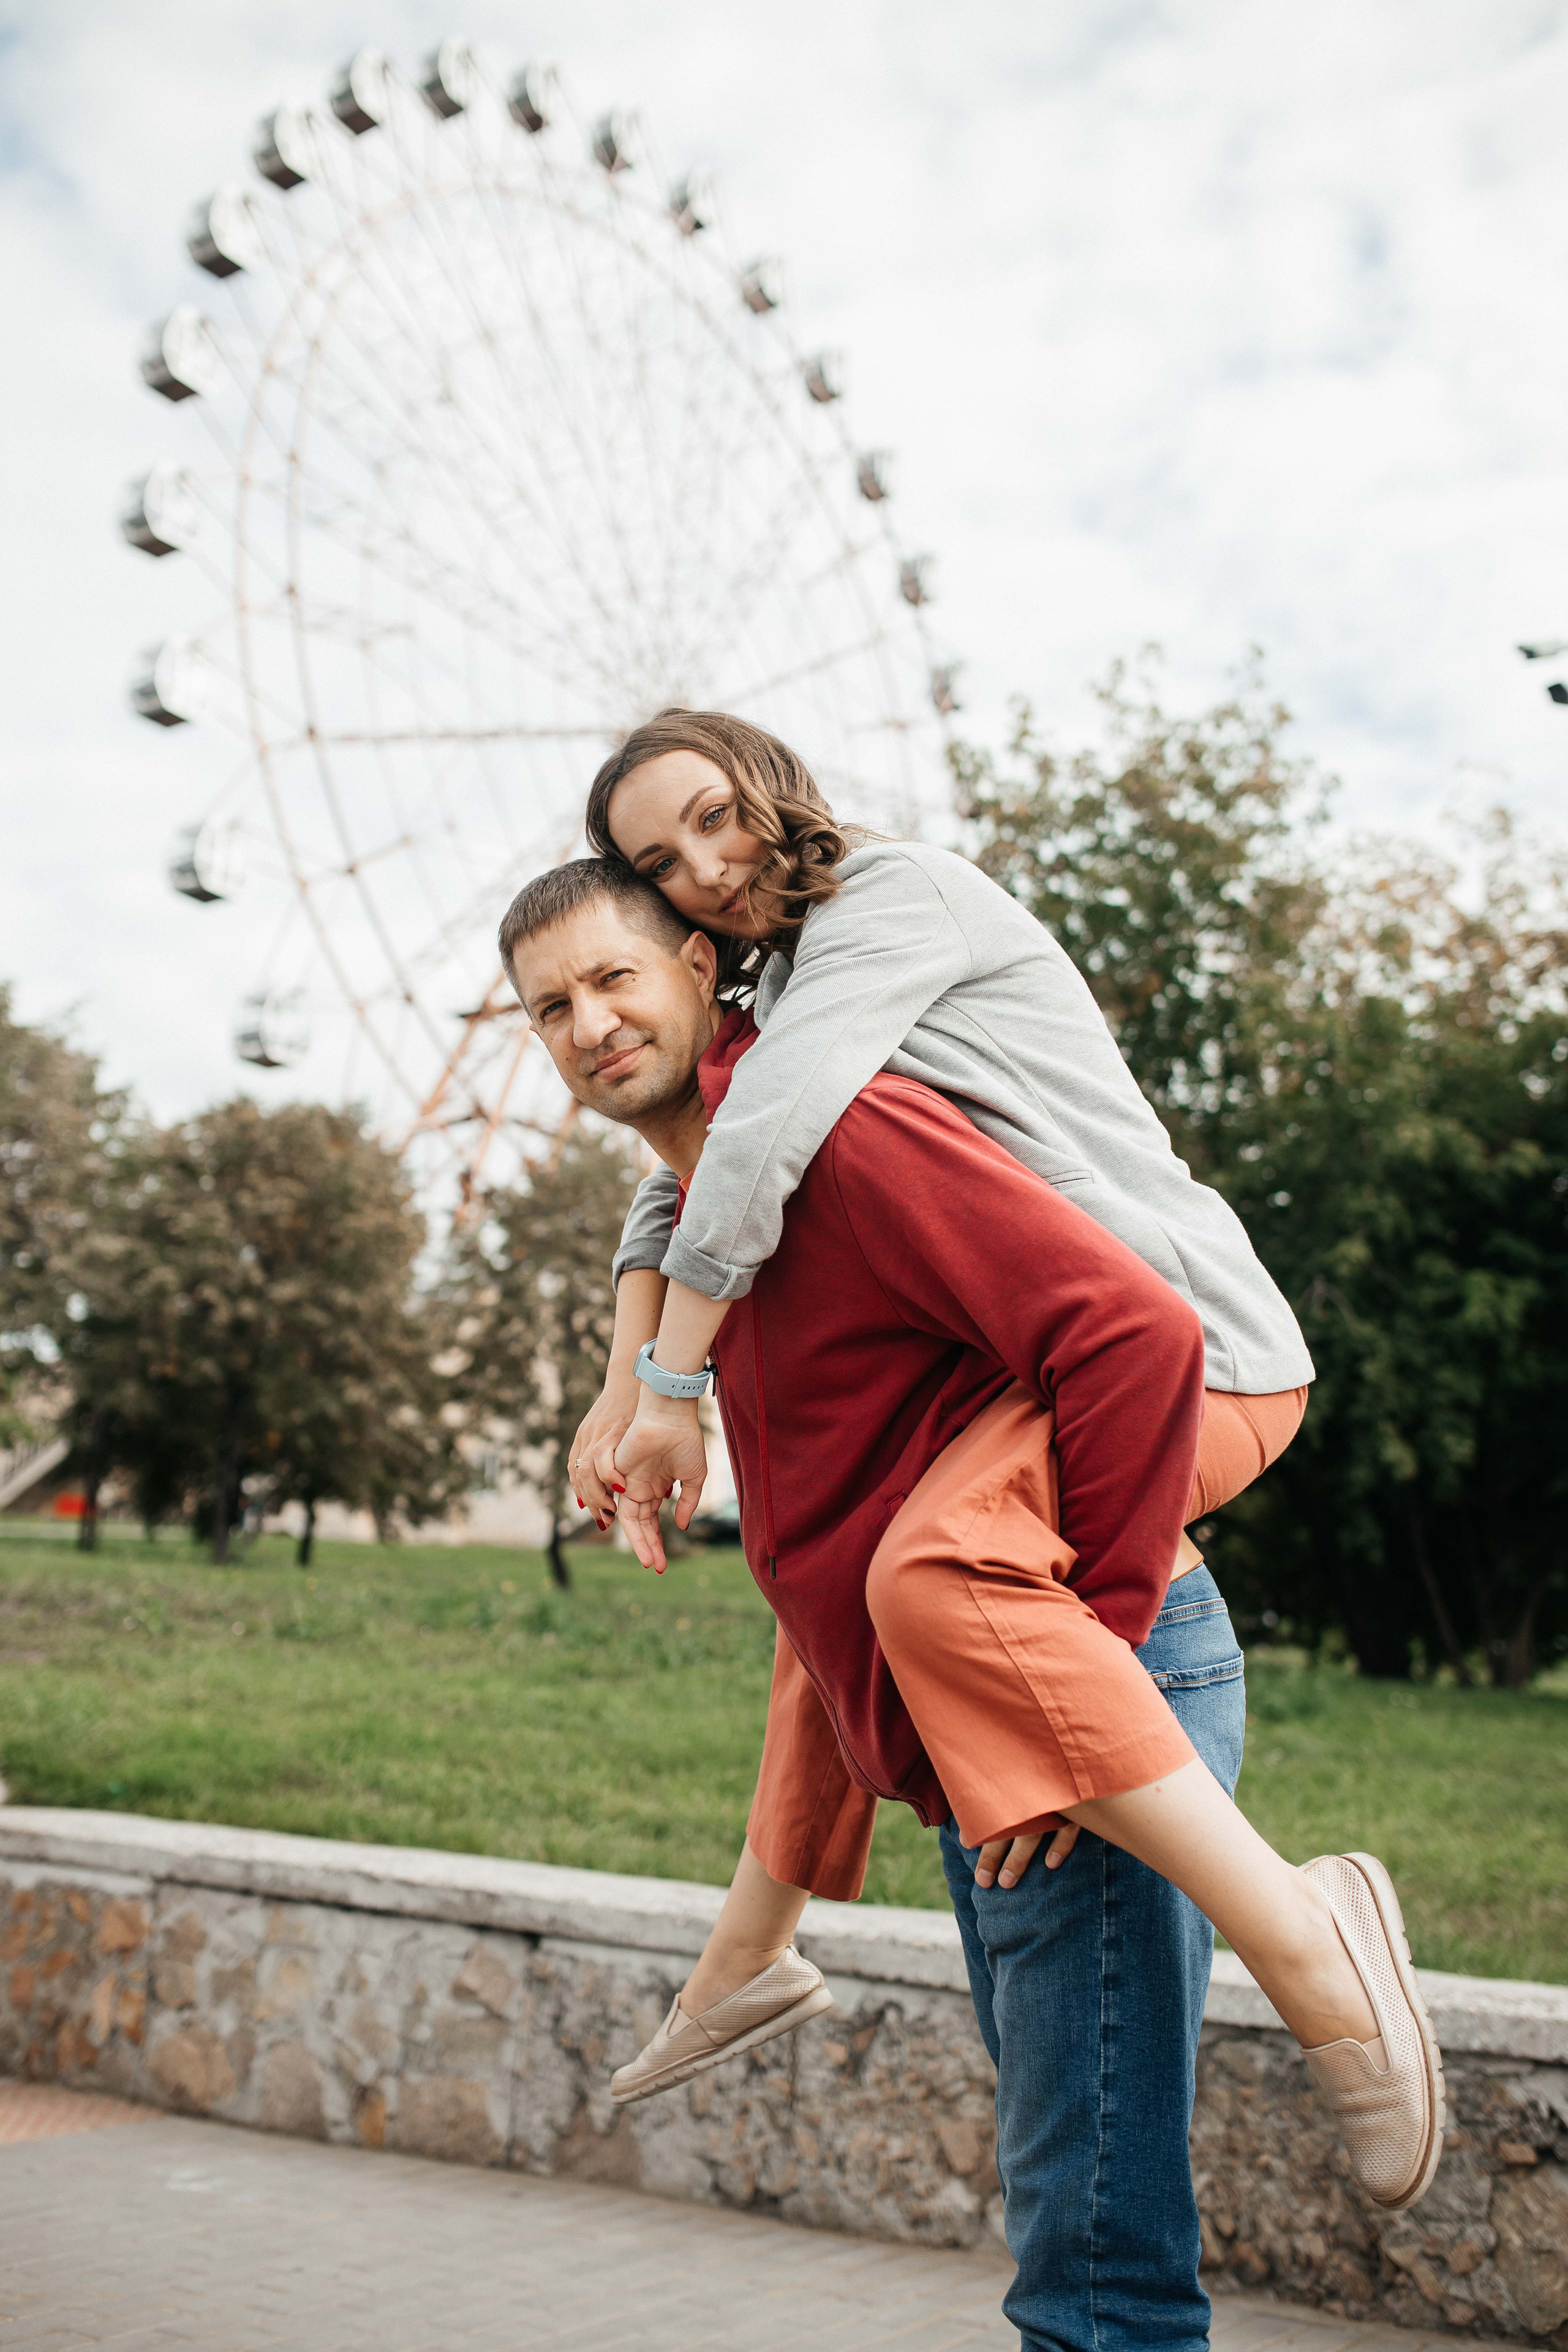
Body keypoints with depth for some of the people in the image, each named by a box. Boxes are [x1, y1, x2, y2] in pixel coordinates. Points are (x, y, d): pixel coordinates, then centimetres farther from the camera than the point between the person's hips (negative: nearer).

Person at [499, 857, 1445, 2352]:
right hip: (969, 1751, 12)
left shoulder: (834, 1123, -18)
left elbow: (1133, 1330, -27)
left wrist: (1085, 1636, -24)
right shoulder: (701, 1190, 17)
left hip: (1106, 1700, -12)